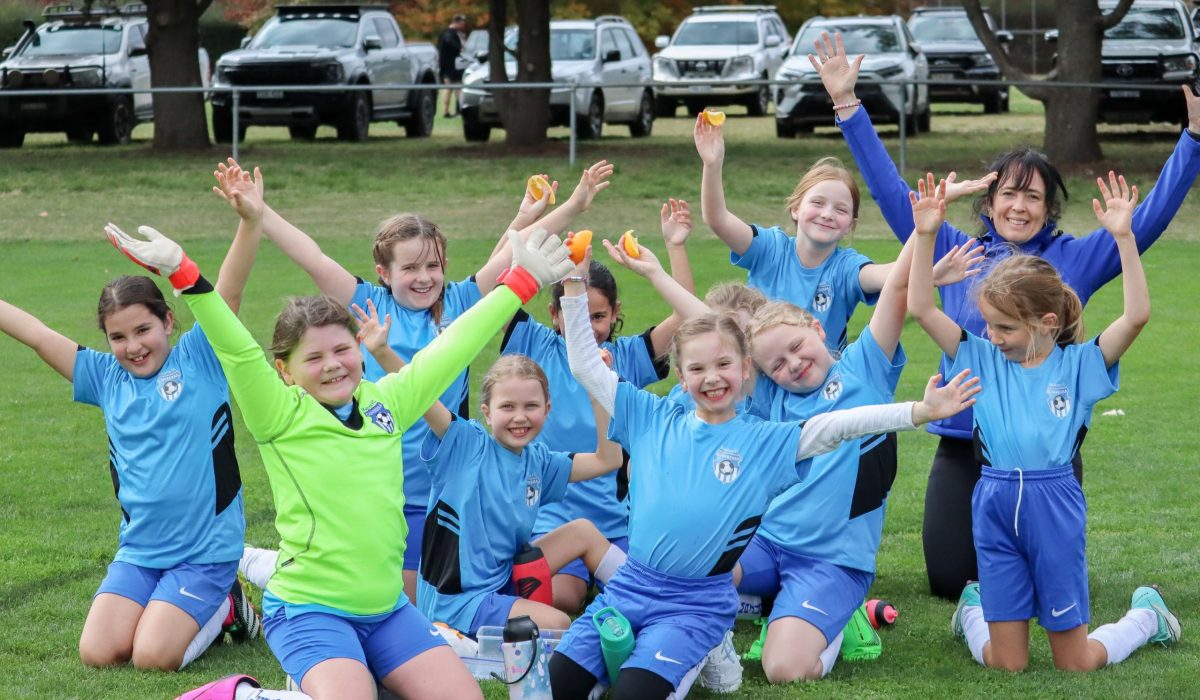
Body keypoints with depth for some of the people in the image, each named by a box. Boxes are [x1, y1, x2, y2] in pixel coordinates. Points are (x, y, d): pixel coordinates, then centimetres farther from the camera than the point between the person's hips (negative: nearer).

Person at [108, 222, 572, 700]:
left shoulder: (386, 404, 8)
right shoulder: (281, 415, -5)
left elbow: (454, 346, 14)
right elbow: (237, 351, -18)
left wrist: (520, 281, 20)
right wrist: (182, 274, -30)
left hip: (388, 608, 5)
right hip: (309, 610, -5)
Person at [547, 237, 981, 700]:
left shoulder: (767, 442, 0)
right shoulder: (653, 419, 6)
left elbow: (839, 426, -11)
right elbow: (586, 366, 8)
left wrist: (921, 411, -23)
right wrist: (575, 288, 0)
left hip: (695, 605, -3)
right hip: (628, 586, 3)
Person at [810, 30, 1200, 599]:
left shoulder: (1075, 260, 4)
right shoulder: (958, 253, 6)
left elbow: (1151, 217, 1)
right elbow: (892, 193, 4)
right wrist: (847, 105, -2)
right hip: (964, 447, 1)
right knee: (949, 582, 1)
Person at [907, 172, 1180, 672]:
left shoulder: (1078, 365, -2)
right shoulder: (983, 360, 5)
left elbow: (1137, 316, -15)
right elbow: (921, 310, -1)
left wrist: (1124, 238, -21)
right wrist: (925, 236, -10)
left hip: (1055, 504, -2)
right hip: (994, 504, 2)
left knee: (1074, 663, 7)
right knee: (1005, 663, 7)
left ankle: (1146, 616, 36)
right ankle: (973, 610, 41)